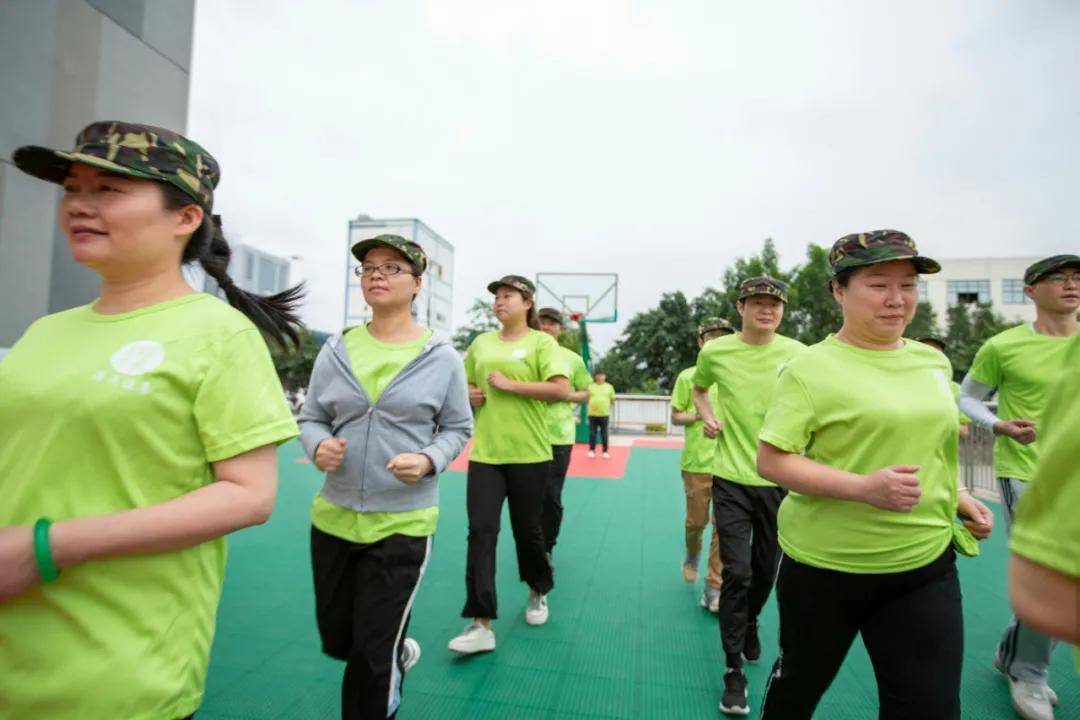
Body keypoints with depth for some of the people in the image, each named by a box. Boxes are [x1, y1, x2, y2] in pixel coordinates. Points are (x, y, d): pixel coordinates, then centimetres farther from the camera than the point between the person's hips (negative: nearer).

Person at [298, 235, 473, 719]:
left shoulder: (442, 357, -6)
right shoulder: (336, 351, 1)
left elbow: (458, 428, 1)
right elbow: (311, 419, 8)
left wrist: (429, 461, -18)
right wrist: (318, 446, -14)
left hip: (402, 524, -4)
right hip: (333, 517, 4)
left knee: (371, 657, 6)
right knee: (336, 640, 22)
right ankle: (398, 652, 53)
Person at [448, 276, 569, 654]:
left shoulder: (541, 341, -3)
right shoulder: (481, 342, 11)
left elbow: (561, 390, -16)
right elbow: (463, 384, 25)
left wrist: (509, 384, -17)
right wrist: (468, 394, 2)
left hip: (528, 453, -3)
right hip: (484, 453, 4)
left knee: (528, 530, 11)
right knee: (481, 531, -3)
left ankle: (538, 591, 40)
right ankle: (481, 624, 5)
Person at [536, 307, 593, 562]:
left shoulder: (572, 358, 4)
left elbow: (587, 393, 11)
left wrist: (567, 396, -8)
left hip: (559, 435, -1)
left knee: (552, 497, 2)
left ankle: (547, 548, 24)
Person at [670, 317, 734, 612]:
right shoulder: (688, 376, 1)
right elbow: (675, 417, 3)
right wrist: (698, 414, -14)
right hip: (697, 461, -1)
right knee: (697, 520, 9)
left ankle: (714, 588, 13)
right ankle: (692, 554, 43)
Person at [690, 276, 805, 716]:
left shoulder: (797, 354, -4)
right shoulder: (714, 352, -4)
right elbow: (699, 388, 17)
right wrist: (706, 416, -2)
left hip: (780, 478, 2)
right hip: (732, 477, -1)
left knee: (766, 569, 18)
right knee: (736, 572, -4)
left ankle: (750, 623, 50)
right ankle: (733, 669, 15)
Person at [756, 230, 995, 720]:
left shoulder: (934, 362, 5)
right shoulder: (810, 368, -15)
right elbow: (770, 461, -18)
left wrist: (959, 498, 6)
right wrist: (863, 487, -28)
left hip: (926, 564, 5)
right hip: (824, 564, -4)